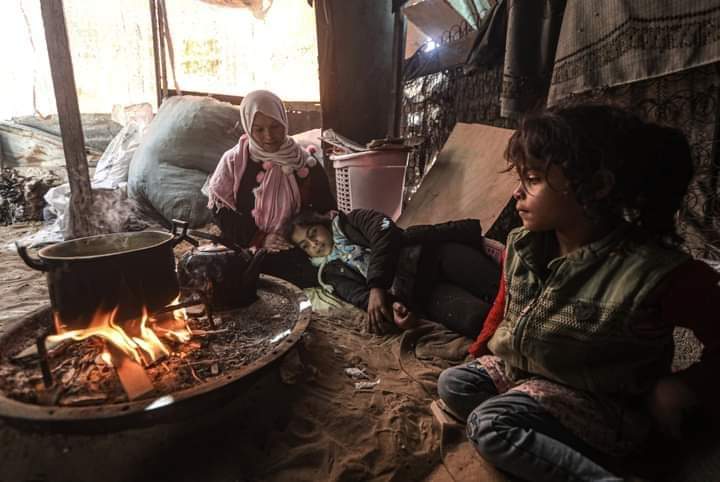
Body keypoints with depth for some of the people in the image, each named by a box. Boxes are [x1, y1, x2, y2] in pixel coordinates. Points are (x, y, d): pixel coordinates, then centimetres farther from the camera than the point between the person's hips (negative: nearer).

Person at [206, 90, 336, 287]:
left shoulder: (304, 162, 2)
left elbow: (326, 210, 8)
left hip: (294, 251, 1)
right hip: (247, 248, 0)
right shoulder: (234, 161, 0)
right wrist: (260, 240, -11)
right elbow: (221, 211, -1)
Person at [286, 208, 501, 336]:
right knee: (476, 319, -27)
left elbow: (385, 232, -1)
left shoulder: (348, 222, 20)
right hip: (414, 290, 0)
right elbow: (359, 297, 1)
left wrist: (377, 287, -13)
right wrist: (390, 307, -23)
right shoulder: (332, 273, 21)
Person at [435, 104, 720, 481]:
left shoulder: (656, 273, -28)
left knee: (489, 425, -26)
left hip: (597, 402, -8)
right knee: (451, 384, -2)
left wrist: (688, 388, -19)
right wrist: (479, 354, 13)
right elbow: (505, 304, 11)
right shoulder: (520, 246, -6)